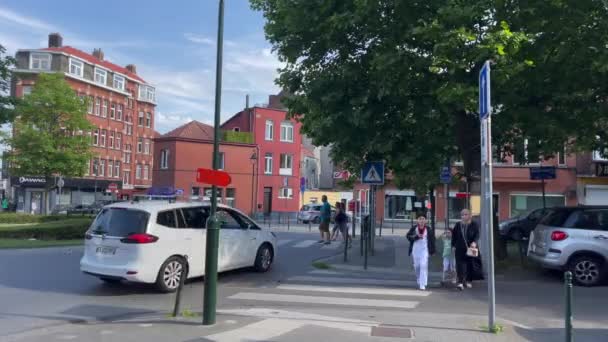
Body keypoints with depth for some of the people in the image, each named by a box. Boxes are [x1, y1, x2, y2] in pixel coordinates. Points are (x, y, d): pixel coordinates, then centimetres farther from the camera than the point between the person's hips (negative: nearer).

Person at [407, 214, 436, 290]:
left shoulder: (429, 229, -2)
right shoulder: (413, 228, 1)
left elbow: (432, 240, 3)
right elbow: (408, 236, -4)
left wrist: (432, 250, 2)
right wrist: (417, 236, -18)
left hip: (424, 250, -2)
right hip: (415, 249, 2)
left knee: (424, 266, -13)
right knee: (416, 266, 11)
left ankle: (422, 285, -11)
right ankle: (419, 281, 37)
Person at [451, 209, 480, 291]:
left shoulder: (474, 225, 1)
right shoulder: (458, 225, 8)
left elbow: (477, 234, -6)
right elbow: (454, 235, 12)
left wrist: (474, 242, -23)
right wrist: (453, 245, 7)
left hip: (470, 248, -1)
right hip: (460, 248, 1)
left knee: (469, 264, 7)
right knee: (460, 264, -9)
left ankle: (469, 281, 24)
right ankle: (460, 282, -12)